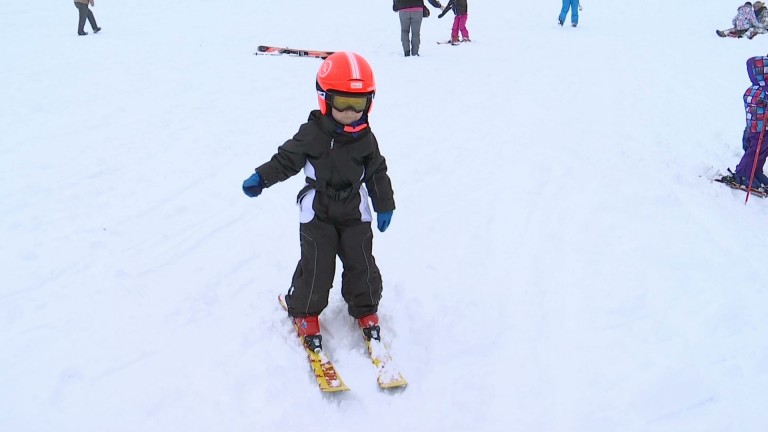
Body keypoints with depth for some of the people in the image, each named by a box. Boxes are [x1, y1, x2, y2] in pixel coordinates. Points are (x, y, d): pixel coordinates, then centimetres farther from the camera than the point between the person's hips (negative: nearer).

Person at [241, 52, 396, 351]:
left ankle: (365, 310, 28)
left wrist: (384, 206, 6)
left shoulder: (365, 138, -3)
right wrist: (261, 178, -16)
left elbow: (377, 173, 6)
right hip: (317, 214, -2)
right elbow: (286, 159, -4)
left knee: (362, 265, 6)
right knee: (316, 267, -1)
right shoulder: (312, 134, -10)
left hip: (354, 214, 2)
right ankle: (305, 313, 21)